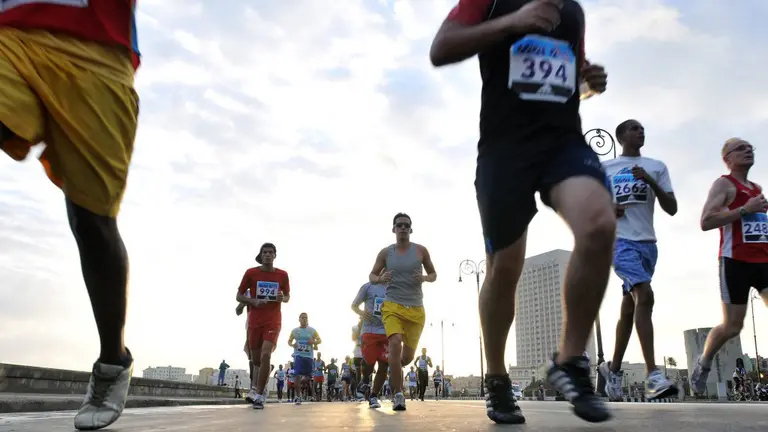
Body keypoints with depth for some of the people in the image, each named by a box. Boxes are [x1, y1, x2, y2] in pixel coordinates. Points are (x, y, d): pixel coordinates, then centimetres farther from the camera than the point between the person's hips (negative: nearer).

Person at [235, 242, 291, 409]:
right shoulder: (251, 273, -1)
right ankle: (255, 390, 30)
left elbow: (288, 296, 14)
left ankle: (259, 395, -12)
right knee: (256, 360, 8)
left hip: (273, 321, -1)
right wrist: (254, 301, -15)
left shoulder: (282, 275, 2)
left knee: (266, 355, -19)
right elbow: (239, 296, 3)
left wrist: (282, 298, -10)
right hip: (254, 321, 1)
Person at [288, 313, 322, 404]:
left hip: (308, 355, 1)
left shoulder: (312, 330, 4)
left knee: (307, 375, 8)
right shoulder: (295, 331, 6)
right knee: (298, 375, -13)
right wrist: (292, 345, -8)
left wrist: (313, 342, -15)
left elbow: (320, 340, 6)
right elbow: (289, 341, 16)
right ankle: (298, 396, -11)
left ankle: (308, 385, 42)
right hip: (298, 355, -1)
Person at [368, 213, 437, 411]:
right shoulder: (385, 253, 4)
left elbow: (433, 275, 12)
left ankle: (393, 373, 45)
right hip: (392, 306, -2)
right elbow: (371, 276, 11)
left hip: (416, 309, 2)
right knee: (395, 343, -27)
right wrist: (380, 279, -12)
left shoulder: (421, 251, 4)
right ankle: (398, 394, -18)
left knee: (408, 356, 9)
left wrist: (424, 278, -11)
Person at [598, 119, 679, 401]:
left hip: (647, 243, 4)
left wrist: (650, 181, -8)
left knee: (629, 308, 8)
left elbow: (672, 209, 6)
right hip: (620, 241, -4)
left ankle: (613, 368, 22)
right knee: (645, 296, -24)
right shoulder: (604, 168, 9)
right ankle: (653, 376, -26)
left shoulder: (656, 167, 13)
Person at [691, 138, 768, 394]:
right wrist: (745, 209, -20)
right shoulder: (724, 185, -3)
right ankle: (703, 364, 24)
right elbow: (706, 223, -16)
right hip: (735, 261, -6)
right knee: (732, 327, 0)